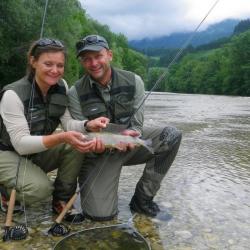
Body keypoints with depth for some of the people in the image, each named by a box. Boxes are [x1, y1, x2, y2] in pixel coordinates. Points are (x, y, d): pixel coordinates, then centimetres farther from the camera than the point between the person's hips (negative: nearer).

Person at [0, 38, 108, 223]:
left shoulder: (61, 87, -8)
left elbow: (68, 123, -11)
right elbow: (21, 144, -29)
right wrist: (61, 137, -44)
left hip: (39, 152, 5)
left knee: (76, 145, -21)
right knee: (41, 188, -30)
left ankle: (61, 201, -3)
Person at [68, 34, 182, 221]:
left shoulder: (133, 81, -9)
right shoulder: (76, 93, -12)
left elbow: (137, 123, -6)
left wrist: (131, 134, -30)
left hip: (129, 145, 3)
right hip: (98, 154, -2)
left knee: (172, 136, -22)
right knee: (101, 213, -19)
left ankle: (142, 198, -7)